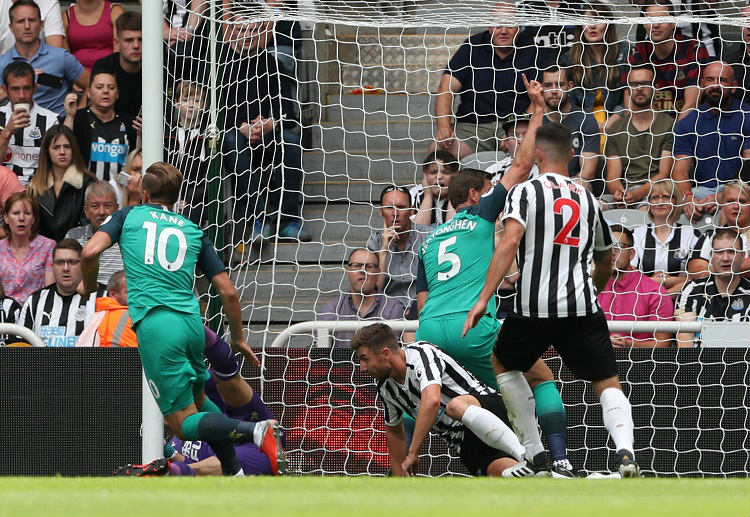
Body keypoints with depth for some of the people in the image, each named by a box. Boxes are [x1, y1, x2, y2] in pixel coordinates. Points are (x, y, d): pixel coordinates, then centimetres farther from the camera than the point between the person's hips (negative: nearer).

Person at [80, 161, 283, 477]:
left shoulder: (129, 216, 13)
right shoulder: (192, 231, 20)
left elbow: (91, 252, -3)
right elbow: (228, 292, 16)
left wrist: (88, 285, 18)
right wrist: (238, 339, 28)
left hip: (154, 324, -4)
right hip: (192, 323, 4)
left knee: (182, 422, -3)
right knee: (198, 398, 29)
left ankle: (256, 431, -27)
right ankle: (234, 474, 17)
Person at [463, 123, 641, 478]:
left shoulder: (525, 191, 2)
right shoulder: (588, 199, 17)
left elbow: (510, 241, -15)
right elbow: (606, 264, 29)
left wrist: (484, 298, -17)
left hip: (534, 308, -2)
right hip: (583, 308, 2)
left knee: (502, 364, 24)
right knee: (607, 384, 8)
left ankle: (534, 457, 18)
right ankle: (625, 451, -21)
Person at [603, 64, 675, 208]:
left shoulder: (668, 125, 8)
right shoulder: (616, 129, 19)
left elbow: (664, 174, -1)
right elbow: (613, 176, 10)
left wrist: (638, 193, -18)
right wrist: (618, 191, -16)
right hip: (623, 190, 3)